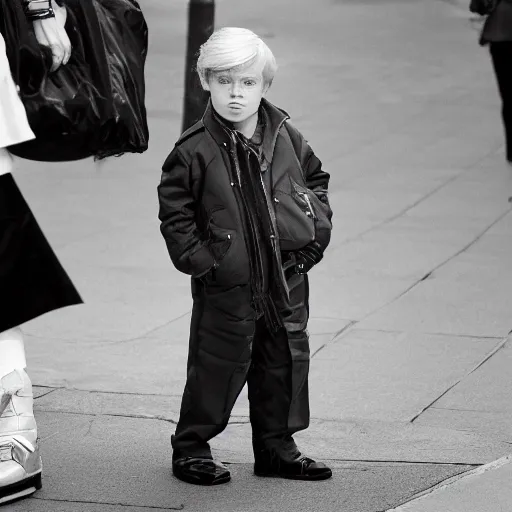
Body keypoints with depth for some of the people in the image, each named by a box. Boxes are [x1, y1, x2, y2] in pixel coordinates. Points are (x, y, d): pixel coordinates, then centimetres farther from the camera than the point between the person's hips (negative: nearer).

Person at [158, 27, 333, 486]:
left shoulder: (286, 138, 2)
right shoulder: (196, 149, -11)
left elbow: (316, 180, 17)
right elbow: (174, 208, -4)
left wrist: (316, 231, 6)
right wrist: (195, 256, -11)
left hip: (286, 277, 5)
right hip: (227, 282, -4)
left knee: (286, 360, 11)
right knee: (219, 364, 0)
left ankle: (277, 447, 25)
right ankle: (191, 448, 14)